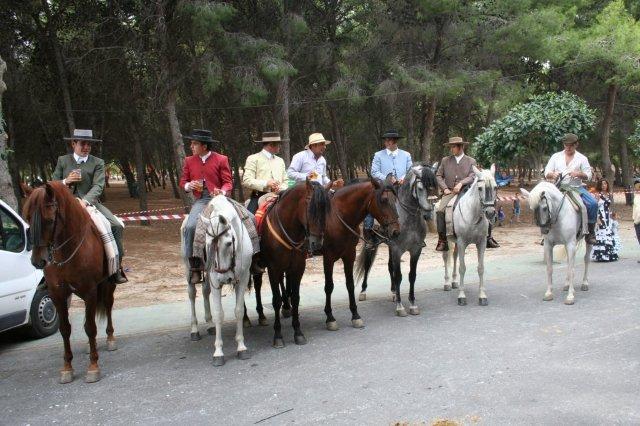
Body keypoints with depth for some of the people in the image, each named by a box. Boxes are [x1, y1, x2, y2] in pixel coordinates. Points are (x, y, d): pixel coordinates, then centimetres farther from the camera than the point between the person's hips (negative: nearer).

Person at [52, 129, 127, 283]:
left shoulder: (98, 163, 5)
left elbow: (98, 186, -10)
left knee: (117, 226, -15)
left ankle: (116, 266, -3)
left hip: (90, 203, 0)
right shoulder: (62, 160, 10)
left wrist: (85, 201, -28)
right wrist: (65, 181, -12)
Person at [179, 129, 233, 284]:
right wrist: (188, 185, -5)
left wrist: (222, 191, -19)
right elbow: (183, 181, 18)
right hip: (200, 200, 2)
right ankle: (195, 268, -15)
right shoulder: (189, 161, 13)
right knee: (190, 226, -22)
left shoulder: (221, 159, 3)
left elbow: (228, 182, 2)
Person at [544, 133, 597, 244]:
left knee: (593, 203, -23)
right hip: (559, 187, 0)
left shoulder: (582, 158, 9)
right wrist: (552, 174, -15)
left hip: (577, 188, 0)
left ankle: (590, 232, -9)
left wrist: (578, 174, -16)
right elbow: (546, 173, 8)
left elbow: (588, 175, 4)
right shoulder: (556, 156, 11)